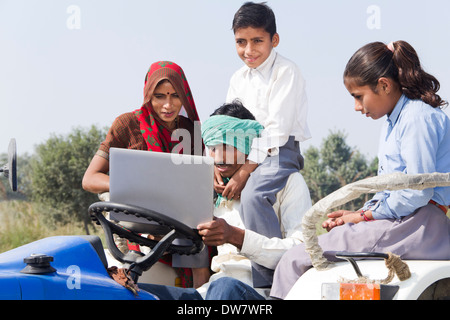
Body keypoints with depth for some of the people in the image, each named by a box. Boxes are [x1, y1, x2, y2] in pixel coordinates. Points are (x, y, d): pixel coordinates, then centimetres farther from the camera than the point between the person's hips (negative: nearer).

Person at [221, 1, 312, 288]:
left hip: (281, 151, -8)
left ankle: (269, 279, -29)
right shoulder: (239, 79, 15)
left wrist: (244, 172, -21)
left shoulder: (287, 73, -10)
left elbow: (277, 132, -17)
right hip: (248, 153, 8)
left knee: (252, 194, -32)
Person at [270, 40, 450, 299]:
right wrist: (359, 214, 6)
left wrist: (365, 215, -9)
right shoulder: (395, 120, 21)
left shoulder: (419, 117, -11)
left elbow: (417, 192, -19)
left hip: (420, 227, -10)